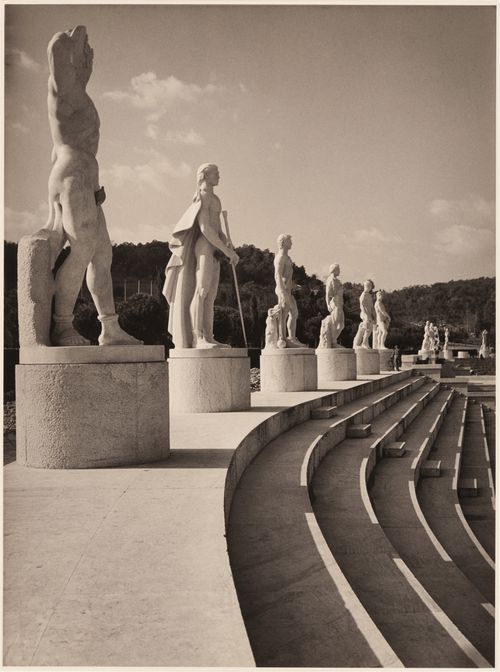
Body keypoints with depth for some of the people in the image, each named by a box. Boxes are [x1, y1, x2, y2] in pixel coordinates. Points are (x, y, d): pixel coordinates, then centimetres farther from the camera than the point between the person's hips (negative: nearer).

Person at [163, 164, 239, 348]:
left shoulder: (215, 199, 23)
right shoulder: (202, 196, -6)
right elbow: (204, 228, -16)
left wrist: (227, 243, 2)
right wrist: (226, 250, -18)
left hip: (214, 248, 10)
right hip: (205, 246, -10)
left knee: (211, 296, 4)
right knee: (201, 291, -18)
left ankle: (208, 338, 2)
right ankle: (198, 338, -25)